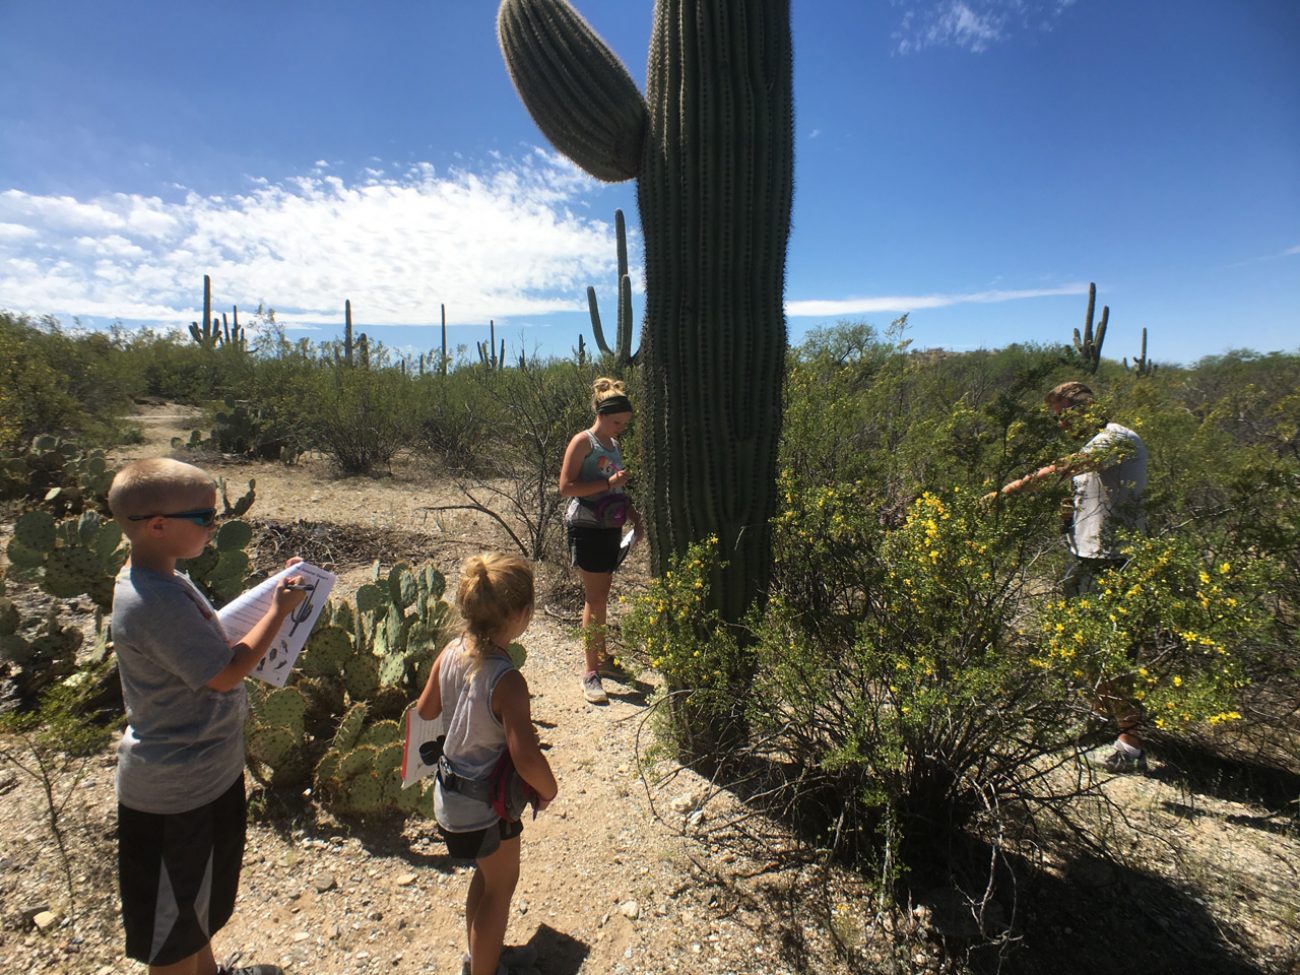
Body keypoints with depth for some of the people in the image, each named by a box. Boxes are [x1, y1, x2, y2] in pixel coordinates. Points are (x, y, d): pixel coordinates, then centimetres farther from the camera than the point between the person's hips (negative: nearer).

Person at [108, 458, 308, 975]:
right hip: (178, 790, -10)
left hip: (200, 771, 10)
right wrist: (279, 611, -21)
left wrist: (270, 592, 2)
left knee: (199, 898, 32)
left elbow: (209, 638, 10)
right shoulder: (156, 601, -31)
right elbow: (224, 673, -29)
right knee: (175, 920, 15)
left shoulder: (158, 582, 1)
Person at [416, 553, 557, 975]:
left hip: (451, 791, 8)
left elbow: (425, 711, 3)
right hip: (486, 802, -8)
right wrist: (549, 791, -17)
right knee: (500, 885, 19)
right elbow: (525, 756, -35)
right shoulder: (506, 680, -34)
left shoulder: (451, 652, -11)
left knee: (486, 875, 29)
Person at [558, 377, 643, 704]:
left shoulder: (614, 444, 14)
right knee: (595, 598, -6)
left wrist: (635, 517, 10)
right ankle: (590, 672, 2)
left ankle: (601, 657, 28)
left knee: (601, 596, 16)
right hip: (586, 527, -7)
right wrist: (608, 483, -22)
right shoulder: (583, 441, -9)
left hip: (610, 528, 8)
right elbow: (566, 487, -16)